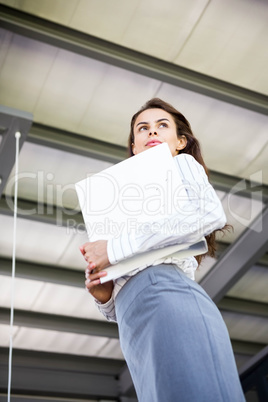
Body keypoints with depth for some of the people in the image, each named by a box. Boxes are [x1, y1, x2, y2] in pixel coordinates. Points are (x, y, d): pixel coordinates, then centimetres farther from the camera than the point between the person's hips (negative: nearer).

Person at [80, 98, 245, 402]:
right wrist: (102, 293, 6)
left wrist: (114, 249, -7)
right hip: (135, 326, 7)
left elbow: (211, 214, -10)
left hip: (166, 294, -6)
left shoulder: (182, 164, 19)